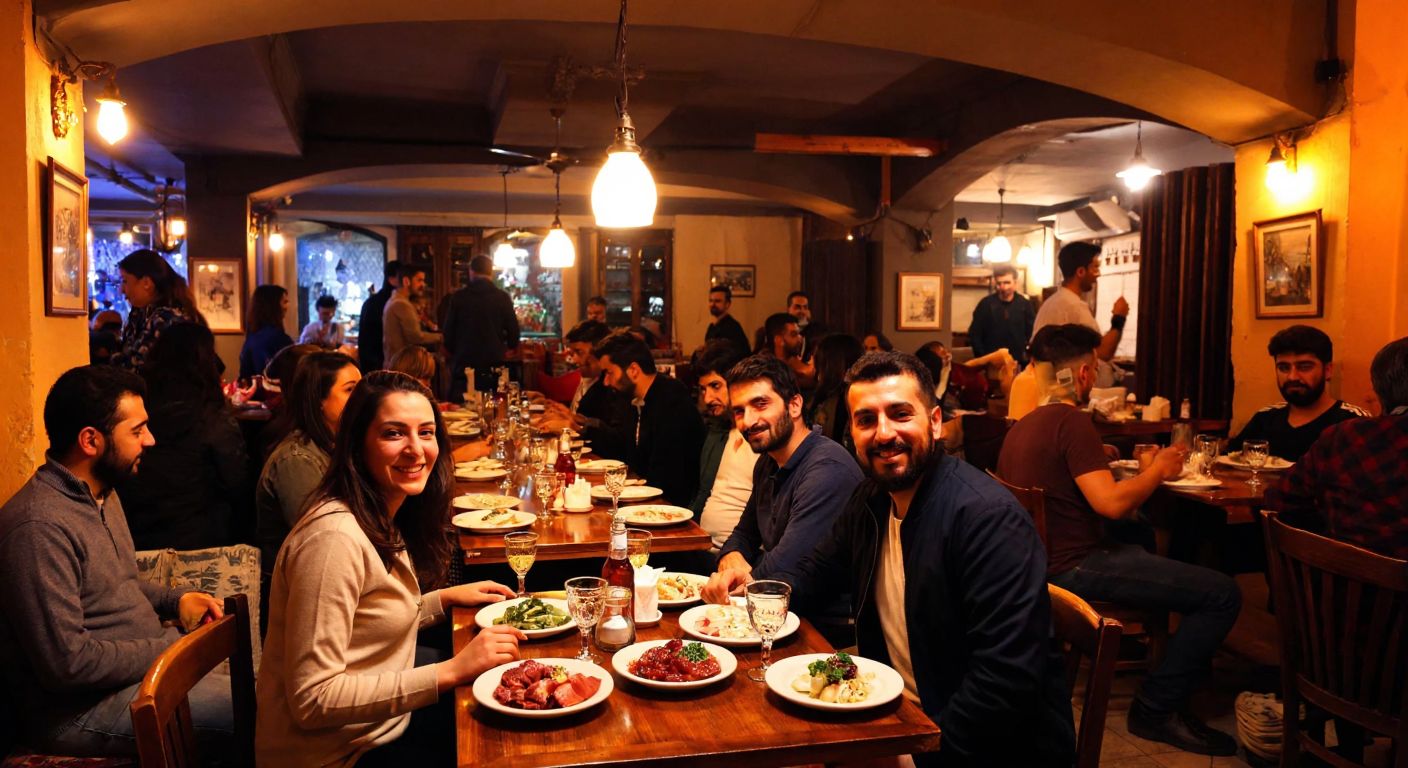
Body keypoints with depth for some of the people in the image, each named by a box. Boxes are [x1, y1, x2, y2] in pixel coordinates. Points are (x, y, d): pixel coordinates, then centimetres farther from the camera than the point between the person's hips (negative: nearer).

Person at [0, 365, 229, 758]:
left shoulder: (102, 492, 9)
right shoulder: (40, 527, -23)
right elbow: (67, 663, -25)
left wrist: (175, 599, 6)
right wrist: (172, 645, -17)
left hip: (148, 662, 10)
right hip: (78, 709, -10)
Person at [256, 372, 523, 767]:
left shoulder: (385, 521, 4)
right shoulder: (334, 537, -25)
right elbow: (313, 700, -26)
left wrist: (445, 598, 3)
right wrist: (451, 671, -27)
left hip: (382, 722, 8)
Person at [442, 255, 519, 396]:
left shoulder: (458, 297, -1)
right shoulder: (502, 297, -1)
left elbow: (448, 332, 3)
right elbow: (513, 331, 3)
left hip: (464, 364, 0)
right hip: (494, 365, 0)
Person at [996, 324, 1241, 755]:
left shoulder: (1022, 425, 13)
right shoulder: (1071, 421, -17)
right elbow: (1111, 502, -25)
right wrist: (1158, 470, -7)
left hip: (1046, 559, 11)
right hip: (1073, 568, -10)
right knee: (1222, 594, -11)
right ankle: (1157, 708, 0)